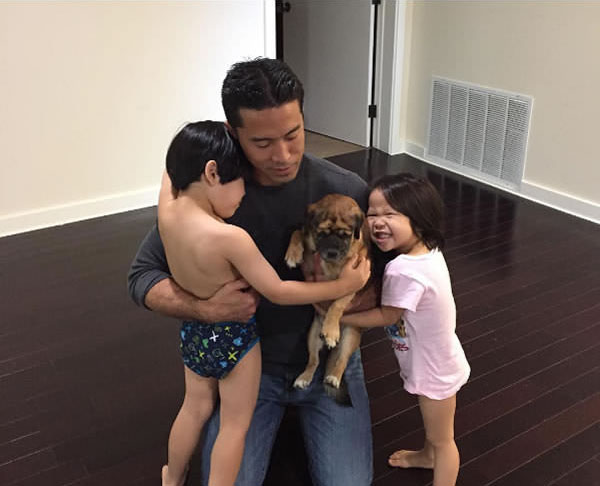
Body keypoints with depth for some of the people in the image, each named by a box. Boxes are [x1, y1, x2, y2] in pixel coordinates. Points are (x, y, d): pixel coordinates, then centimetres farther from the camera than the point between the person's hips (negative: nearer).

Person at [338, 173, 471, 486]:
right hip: (435, 360, 9)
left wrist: (337, 317, -12)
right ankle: (428, 455, 60)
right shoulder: (427, 250, -11)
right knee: (432, 423, 35)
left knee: (442, 438, 13)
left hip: (434, 369, -9)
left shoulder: (404, 271, -38)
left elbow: (386, 316, -22)